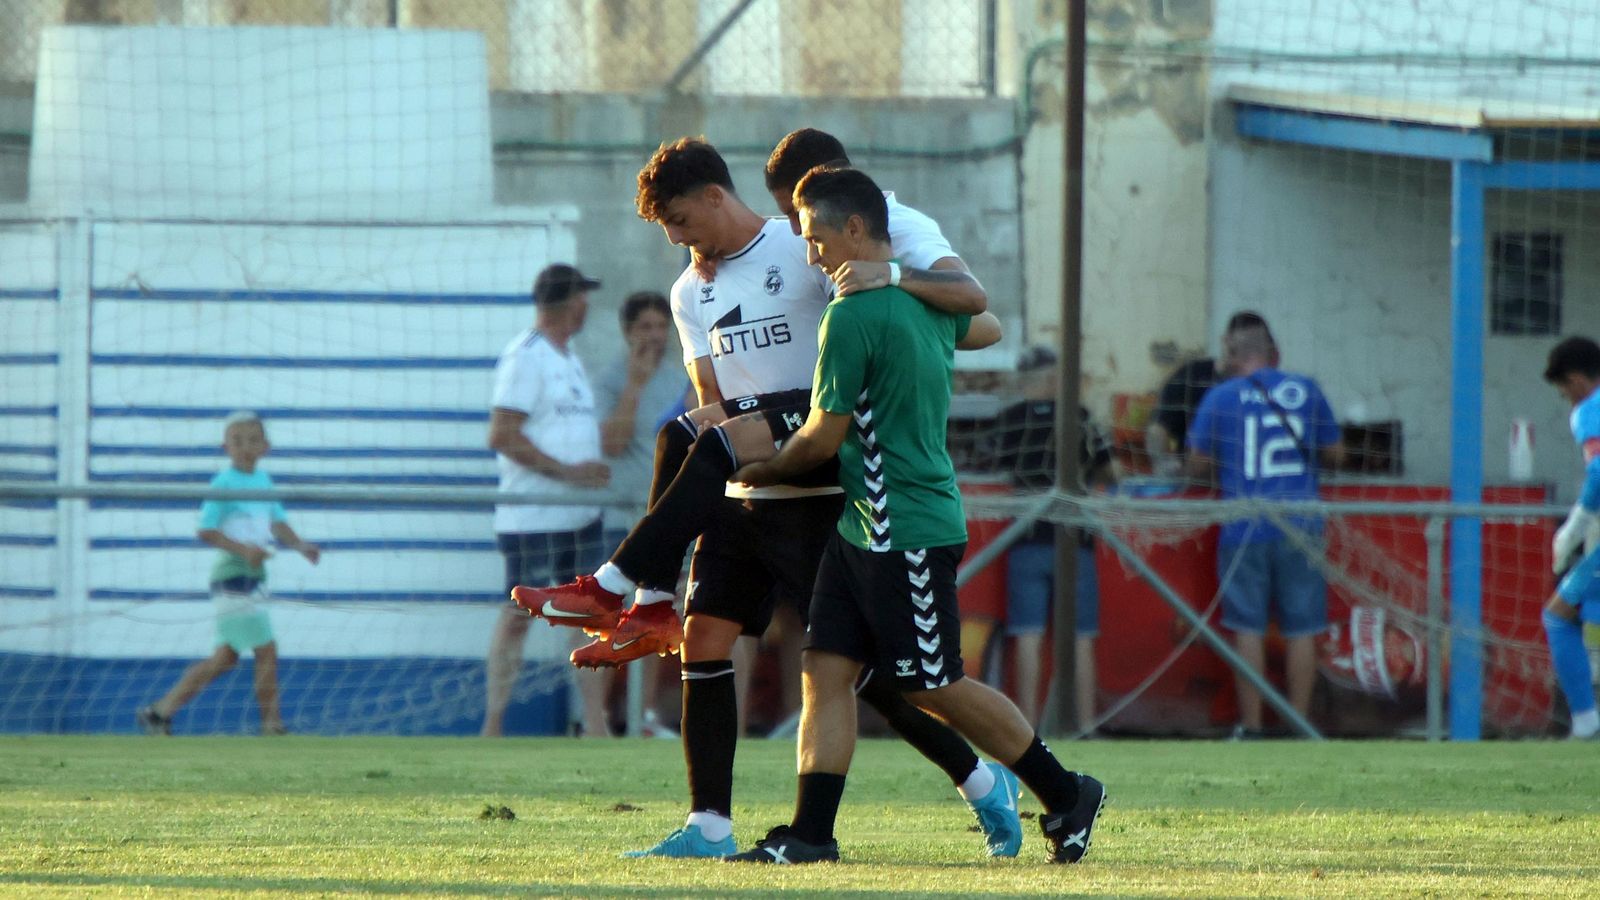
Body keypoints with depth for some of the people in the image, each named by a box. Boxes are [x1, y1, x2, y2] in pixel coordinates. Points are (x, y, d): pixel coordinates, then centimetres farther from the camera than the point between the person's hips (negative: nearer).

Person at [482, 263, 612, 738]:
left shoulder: (569, 357, 17)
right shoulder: (525, 357, -12)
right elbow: (502, 435, -18)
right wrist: (567, 471, -18)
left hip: (579, 515, 9)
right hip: (531, 517, -9)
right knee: (518, 616, -4)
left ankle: (596, 725, 6)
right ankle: (492, 727, 1)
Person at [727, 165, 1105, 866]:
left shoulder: (853, 316, -19)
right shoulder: (932, 297, 8)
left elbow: (822, 438, -15)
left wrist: (757, 472, 3)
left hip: (905, 531, -9)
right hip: (865, 525, 9)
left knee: (935, 687, 1)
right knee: (826, 669, 4)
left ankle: (1067, 796, 13)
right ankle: (810, 832, 0)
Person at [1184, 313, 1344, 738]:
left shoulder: (1221, 398, -1)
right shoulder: (1306, 391, 4)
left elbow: (1198, 467, 0)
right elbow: (1335, 455, 13)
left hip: (1245, 528, -1)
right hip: (1300, 528, 1)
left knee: (1248, 628, 4)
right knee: (1301, 630, 5)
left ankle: (1251, 726, 2)